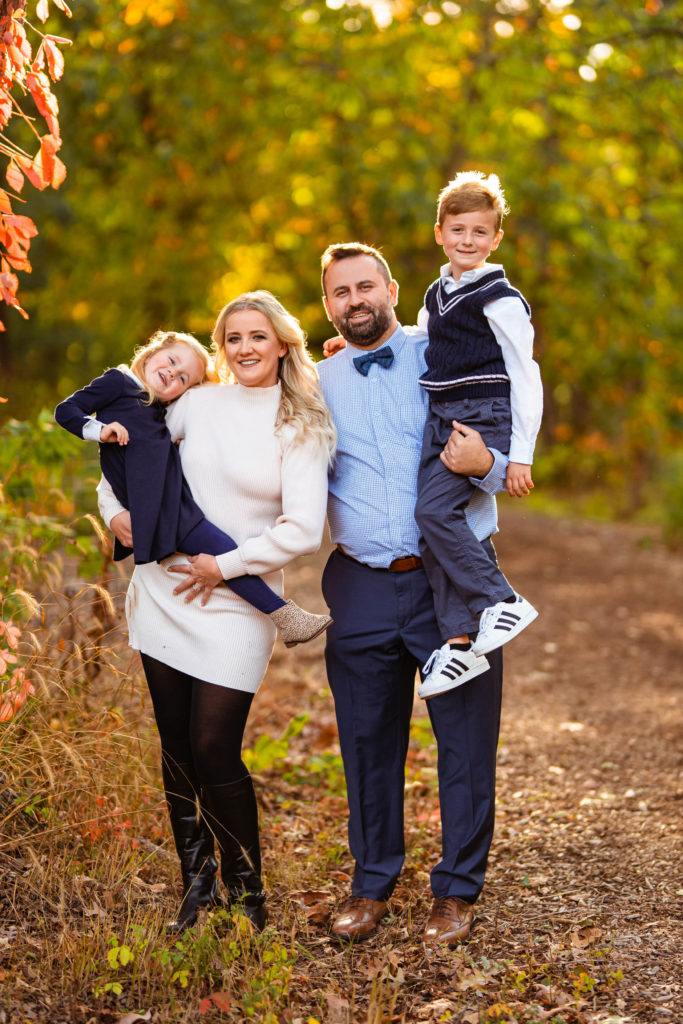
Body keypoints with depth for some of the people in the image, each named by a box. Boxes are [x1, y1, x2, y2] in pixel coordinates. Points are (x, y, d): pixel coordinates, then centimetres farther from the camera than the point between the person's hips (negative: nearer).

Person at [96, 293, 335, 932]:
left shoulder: (302, 427, -5)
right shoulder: (198, 404, 6)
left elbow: (303, 531, -13)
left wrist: (225, 566, -11)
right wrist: (112, 508, 5)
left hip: (236, 605, -4)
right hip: (161, 588, 4)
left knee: (214, 750, -7)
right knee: (176, 746, 9)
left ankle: (246, 891, 12)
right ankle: (195, 880, 24)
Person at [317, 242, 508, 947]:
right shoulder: (315, 386, 11)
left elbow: (509, 460, 5)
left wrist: (484, 463, -17)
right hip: (363, 589, 2)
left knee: (465, 736, 2)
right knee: (367, 738, 9)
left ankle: (457, 888, 18)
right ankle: (372, 882, 26)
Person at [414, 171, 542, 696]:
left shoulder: (500, 299, -5)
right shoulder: (437, 296, 19)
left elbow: (526, 377, -7)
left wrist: (521, 454, -12)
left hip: (484, 416, -7)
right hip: (440, 420, 7)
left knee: (434, 509, -23)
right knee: (430, 520, -7)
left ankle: (501, 601, -14)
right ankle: (458, 641, -8)